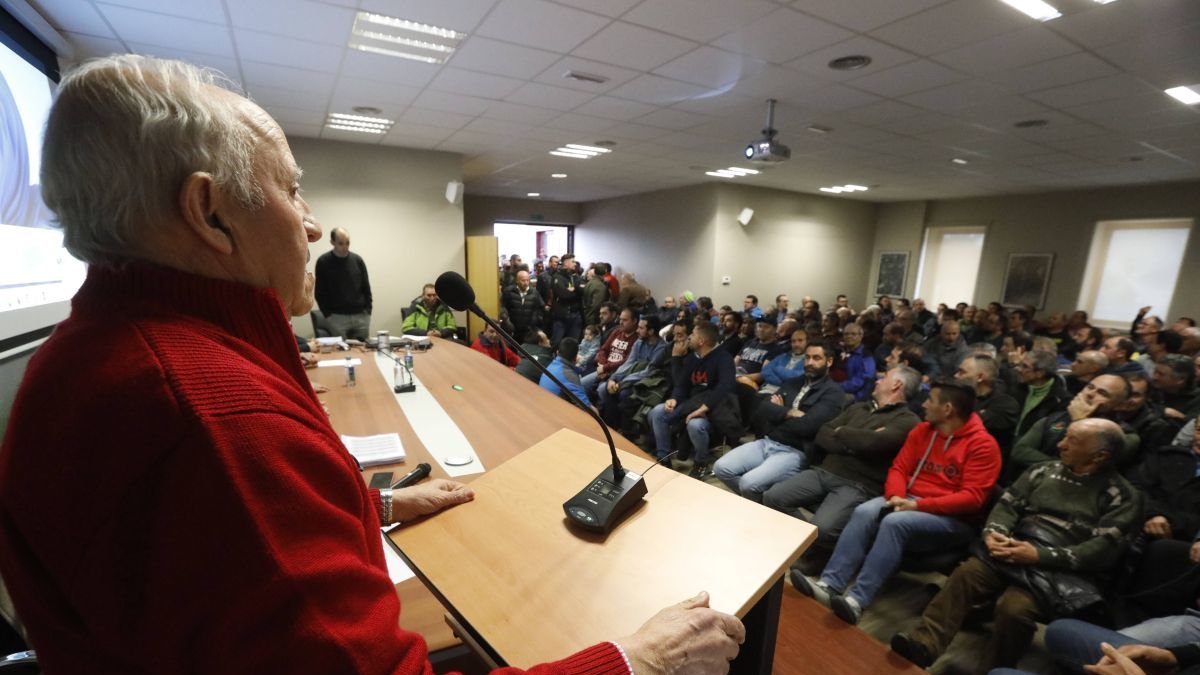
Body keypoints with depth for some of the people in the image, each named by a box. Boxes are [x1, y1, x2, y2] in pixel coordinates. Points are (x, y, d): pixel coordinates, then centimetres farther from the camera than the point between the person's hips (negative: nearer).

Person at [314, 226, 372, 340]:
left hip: (361, 316, 3)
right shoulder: (323, 262, -2)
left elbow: (366, 288, 9)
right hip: (337, 317, -2)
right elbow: (320, 292, 0)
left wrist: (368, 311, 1)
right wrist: (328, 314, -7)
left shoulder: (357, 260, 6)